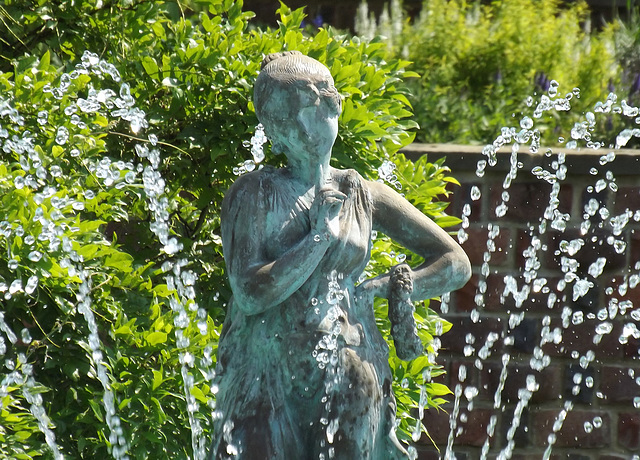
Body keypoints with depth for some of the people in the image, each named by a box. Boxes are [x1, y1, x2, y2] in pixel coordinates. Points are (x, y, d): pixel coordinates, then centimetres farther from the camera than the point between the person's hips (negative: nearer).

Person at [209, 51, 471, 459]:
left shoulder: (365, 196, 7)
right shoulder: (254, 195, -1)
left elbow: (457, 265, 9)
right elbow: (249, 294, -13)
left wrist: (376, 289, -2)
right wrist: (320, 236, -10)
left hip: (347, 379, 2)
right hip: (264, 379, -2)